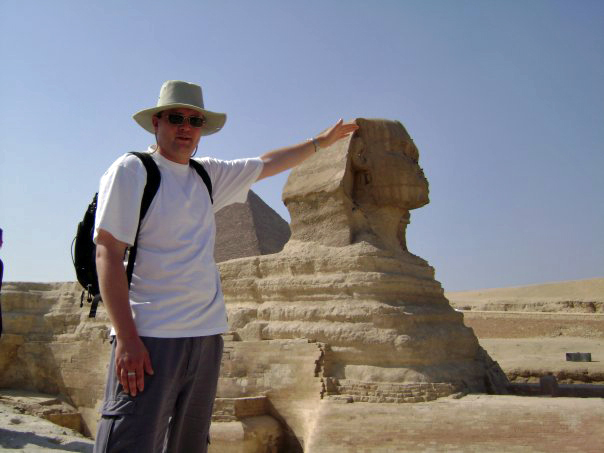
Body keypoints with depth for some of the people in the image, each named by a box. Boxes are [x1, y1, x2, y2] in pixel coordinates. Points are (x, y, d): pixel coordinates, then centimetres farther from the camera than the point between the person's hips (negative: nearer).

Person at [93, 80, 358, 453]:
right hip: (150, 337, -6)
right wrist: (125, 337, -18)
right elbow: (108, 254, -10)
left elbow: (268, 164, 29)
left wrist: (321, 141, 38)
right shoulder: (132, 170, -3)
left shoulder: (207, 175, 15)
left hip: (207, 337, 7)